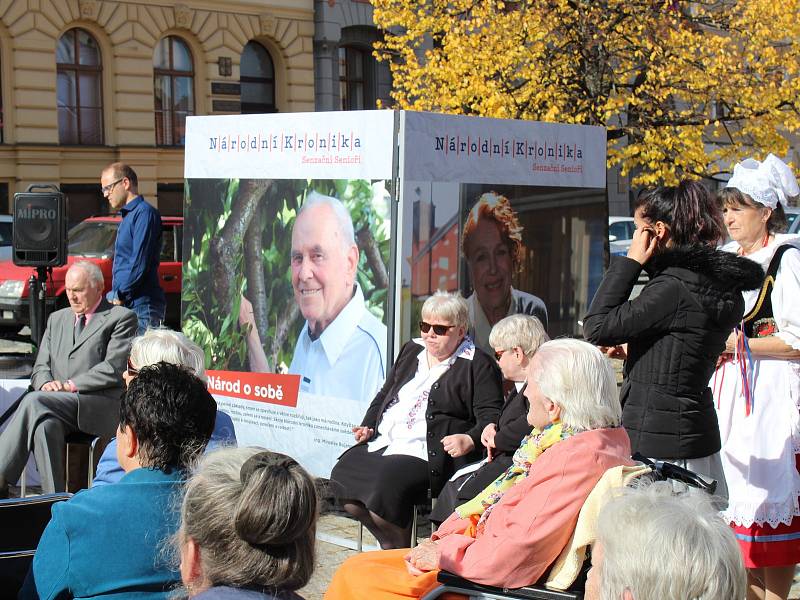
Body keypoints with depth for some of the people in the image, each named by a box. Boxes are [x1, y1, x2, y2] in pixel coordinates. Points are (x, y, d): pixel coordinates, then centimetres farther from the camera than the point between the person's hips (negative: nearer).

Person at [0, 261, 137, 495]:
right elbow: (41, 367, 20)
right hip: (59, 406, 5)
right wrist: (46, 383, -5)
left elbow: (114, 369, -7)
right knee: (45, 426, -33)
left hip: (101, 407, -5)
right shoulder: (56, 319, 26)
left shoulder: (121, 318, 5)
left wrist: (69, 385, -14)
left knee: (33, 400, -30)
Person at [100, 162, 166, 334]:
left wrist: (118, 295, -10)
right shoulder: (127, 217, 21)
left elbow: (139, 263, -17)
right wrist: (116, 294, 11)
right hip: (127, 305, 10)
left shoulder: (144, 213, -10)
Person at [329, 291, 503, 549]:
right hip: (383, 442, 8)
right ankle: (388, 545, 5)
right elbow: (384, 395, 29)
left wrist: (470, 440, -27)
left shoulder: (478, 365, -1)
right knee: (342, 475, -12)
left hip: (425, 451, -8)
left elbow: (490, 416, -8)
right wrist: (368, 426, 14)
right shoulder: (411, 351, 21)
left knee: (386, 484, -32)